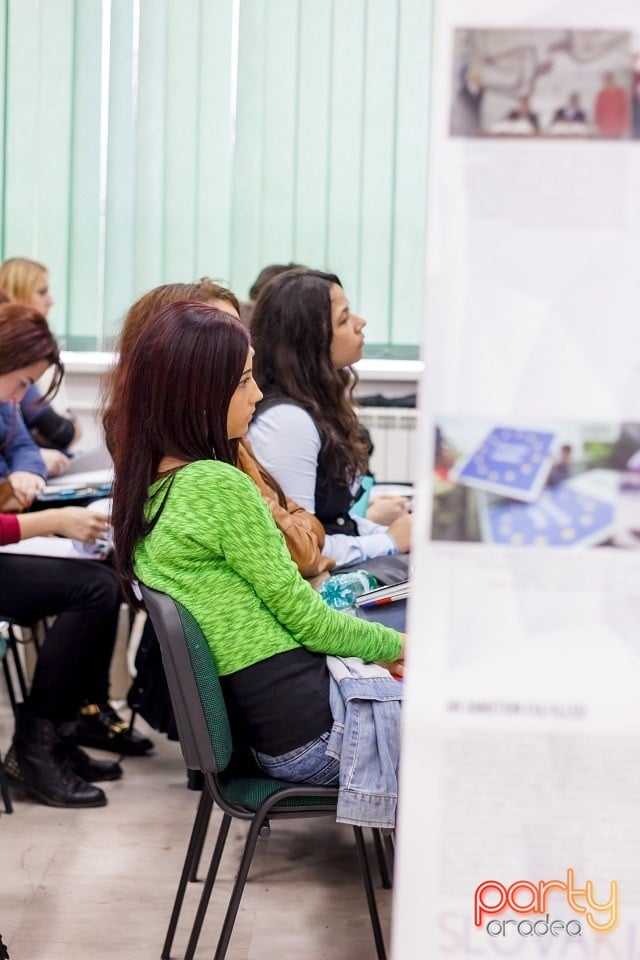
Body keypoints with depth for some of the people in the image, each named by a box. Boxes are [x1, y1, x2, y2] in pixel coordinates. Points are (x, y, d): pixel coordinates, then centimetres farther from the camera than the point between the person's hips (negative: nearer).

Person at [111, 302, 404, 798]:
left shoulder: (149, 486, 8)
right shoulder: (217, 486, -19)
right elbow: (305, 619, -13)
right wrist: (395, 645, 3)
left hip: (260, 721, 9)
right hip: (312, 726, -9)